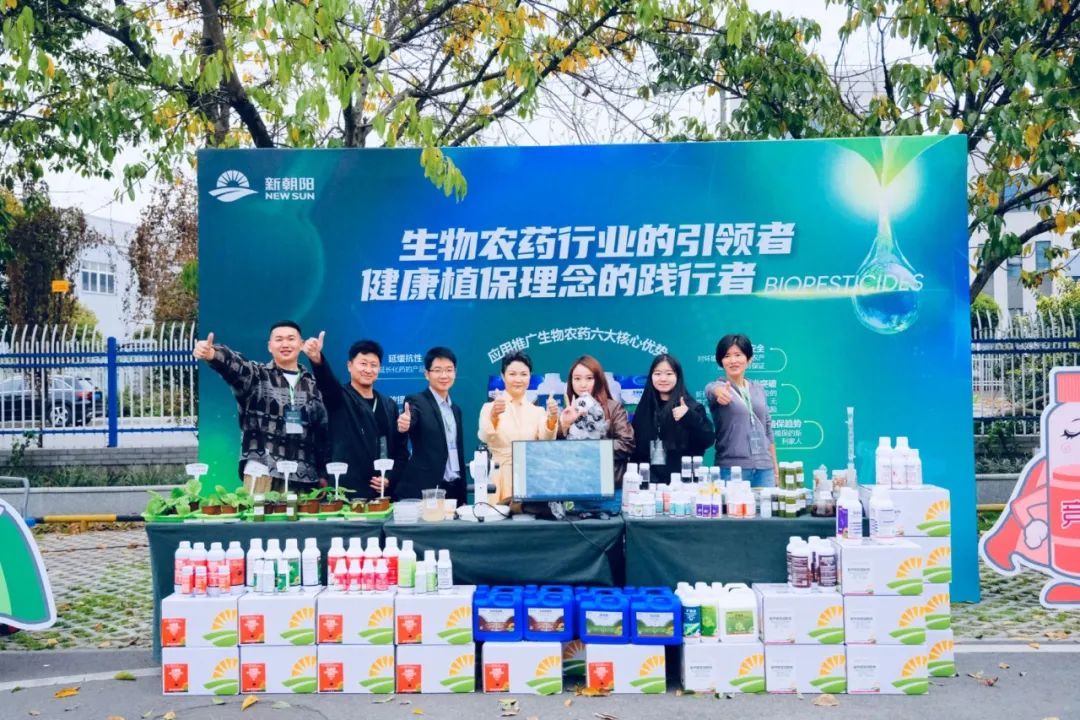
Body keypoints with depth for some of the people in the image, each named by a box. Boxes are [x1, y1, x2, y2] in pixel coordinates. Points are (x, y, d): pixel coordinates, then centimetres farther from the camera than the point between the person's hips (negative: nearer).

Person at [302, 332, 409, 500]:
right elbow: (327, 381, -20)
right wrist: (318, 359, -42)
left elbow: (401, 448, 16)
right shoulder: (339, 398, 2)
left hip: (383, 493, 4)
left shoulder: (389, 405, 14)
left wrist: (390, 478, -1)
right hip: (346, 492, -4)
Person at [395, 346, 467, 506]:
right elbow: (410, 421, -26)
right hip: (424, 491, -6)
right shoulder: (417, 402, -3)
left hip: (454, 491, 6)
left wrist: (463, 497, 16)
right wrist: (404, 424, -50)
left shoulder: (456, 410, 16)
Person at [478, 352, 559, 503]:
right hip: (500, 482, -2)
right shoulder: (490, 407, 1)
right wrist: (494, 416, -39)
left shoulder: (537, 410, 8)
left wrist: (552, 419, -30)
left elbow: (546, 441, -9)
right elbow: (485, 437, -18)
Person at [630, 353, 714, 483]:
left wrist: (689, 417, -23)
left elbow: (707, 440, -11)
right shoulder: (644, 408, 8)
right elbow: (635, 446, 13)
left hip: (681, 479, -3)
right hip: (649, 478, 3)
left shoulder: (692, 407, -3)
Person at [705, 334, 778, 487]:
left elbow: (768, 430, 17)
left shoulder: (758, 390, 13)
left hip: (764, 468, 4)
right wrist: (720, 391, -50)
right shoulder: (716, 387, -1)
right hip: (731, 469, -4)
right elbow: (712, 390, -26)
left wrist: (775, 469, 15)